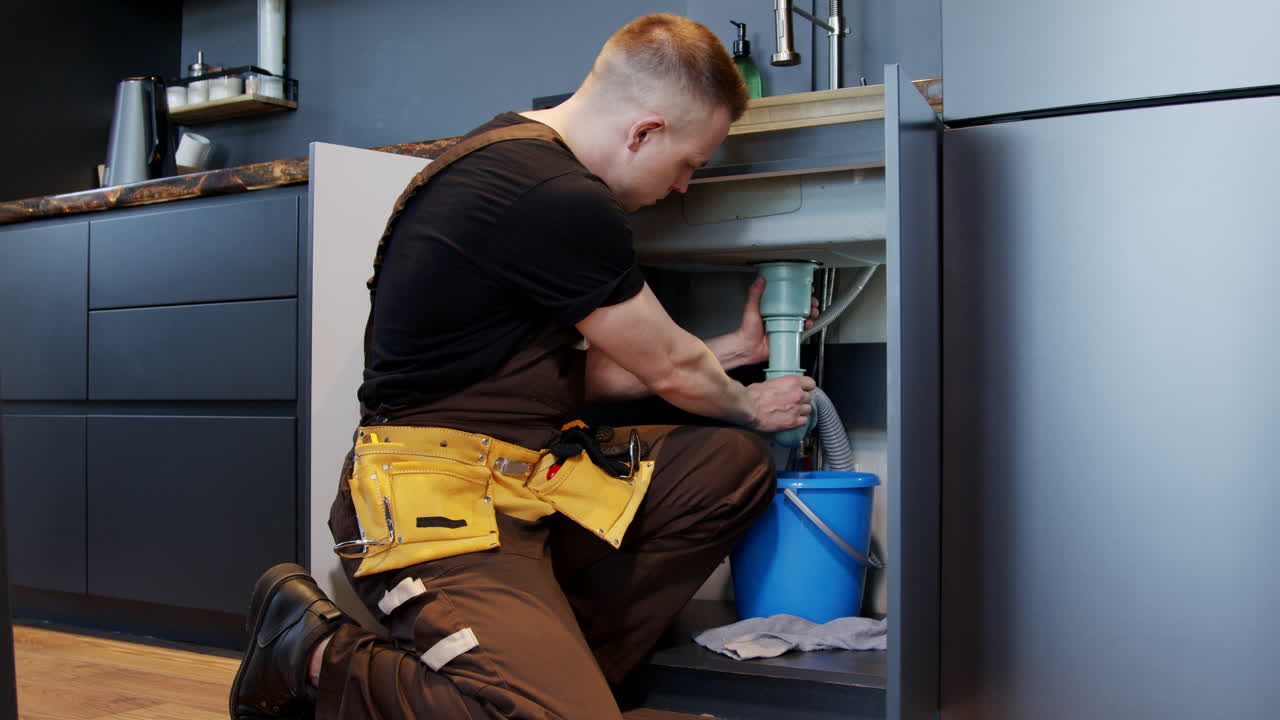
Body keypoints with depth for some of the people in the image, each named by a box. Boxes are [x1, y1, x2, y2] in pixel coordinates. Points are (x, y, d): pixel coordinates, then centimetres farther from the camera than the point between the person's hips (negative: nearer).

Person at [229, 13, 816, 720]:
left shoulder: (512, 152, 13)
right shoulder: (559, 202, -19)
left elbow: (579, 374, 18)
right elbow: (669, 369, -4)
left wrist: (731, 349, 24)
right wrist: (747, 405, 17)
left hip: (523, 474, 11)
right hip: (441, 500, -11)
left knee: (735, 465, 6)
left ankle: (549, 657, 1)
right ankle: (317, 655, -2)